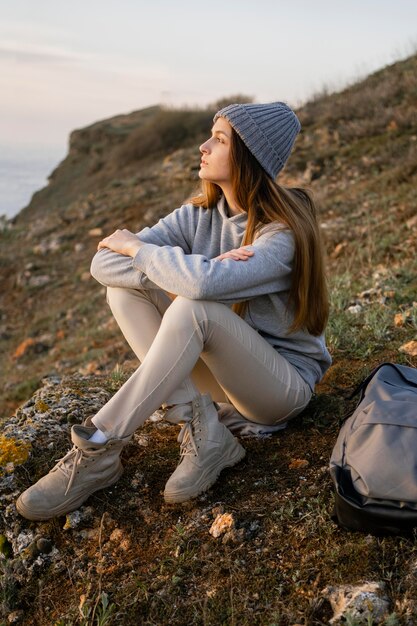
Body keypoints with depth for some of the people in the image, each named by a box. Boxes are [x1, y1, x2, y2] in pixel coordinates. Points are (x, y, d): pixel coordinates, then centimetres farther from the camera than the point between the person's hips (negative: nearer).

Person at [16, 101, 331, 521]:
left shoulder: (282, 234, -21)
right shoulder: (199, 215, -2)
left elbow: (203, 283, -40)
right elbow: (103, 262, -13)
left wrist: (137, 248, -21)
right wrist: (187, 271, -27)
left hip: (284, 385, -6)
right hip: (222, 371, 6)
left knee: (194, 308, -34)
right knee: (124, 288, -13)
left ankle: (97, 450, -25)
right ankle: (199, 428, -20)